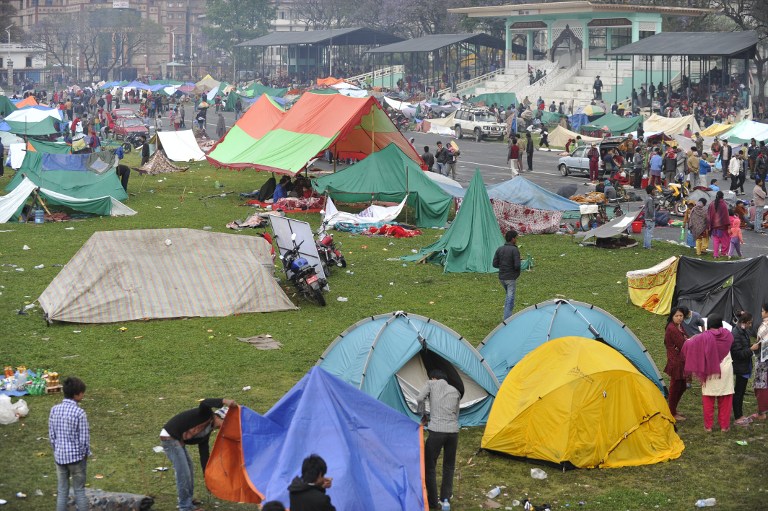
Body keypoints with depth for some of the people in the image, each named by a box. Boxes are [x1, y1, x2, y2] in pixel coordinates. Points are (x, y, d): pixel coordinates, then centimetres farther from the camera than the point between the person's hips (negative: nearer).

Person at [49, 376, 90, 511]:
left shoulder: (54, 409, -3)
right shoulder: (79, 413, -18)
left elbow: (51, 436, 3)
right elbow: (84, 438, -13)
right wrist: (85, 454, 4)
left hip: (59, 456, 4)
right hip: (76, 456, -4)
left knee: (62, 491, 12)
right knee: (79, 490, 8)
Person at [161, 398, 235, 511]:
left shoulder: (207, 432, 12)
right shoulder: (206, 414, -13)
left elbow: (204, 454, 15)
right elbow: (204, 403, -38)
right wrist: (225, 402, -46)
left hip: (178, 441, 10)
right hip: (170, 438, -10)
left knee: (189, 472, 17)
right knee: (183, 472, -8)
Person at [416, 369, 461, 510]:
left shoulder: (431, 384, 8)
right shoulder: (455, 391, 18)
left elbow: (420, 399, -6)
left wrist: (423, 417, 9)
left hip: (436, 431, -4)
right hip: (453, 431, 4)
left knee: (429, 466, 6)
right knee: (449, 466, 21)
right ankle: (446, 498, 26)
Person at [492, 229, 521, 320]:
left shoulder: (499, 249, 4)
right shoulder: (515, 250, -15)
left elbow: (495, 264, 4)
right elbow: (517, 265, -21)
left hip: (501, 278, 7)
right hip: (511, 278, -7)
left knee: (508, 295, 24)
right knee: (510, 298, -2)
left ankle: (507, 315, 27)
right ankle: (507, 318, -6)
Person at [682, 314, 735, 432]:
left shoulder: (704, 337, -12)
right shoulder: (727, 334, -3)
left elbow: (688, 345, -16)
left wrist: (690, 339, 8)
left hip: (710, 371, -2)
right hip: (725, 369, 2)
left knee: (708, 399, 9)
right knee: (725, 399, 10)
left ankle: (708, 426, 12)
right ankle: (724, 426, 14)